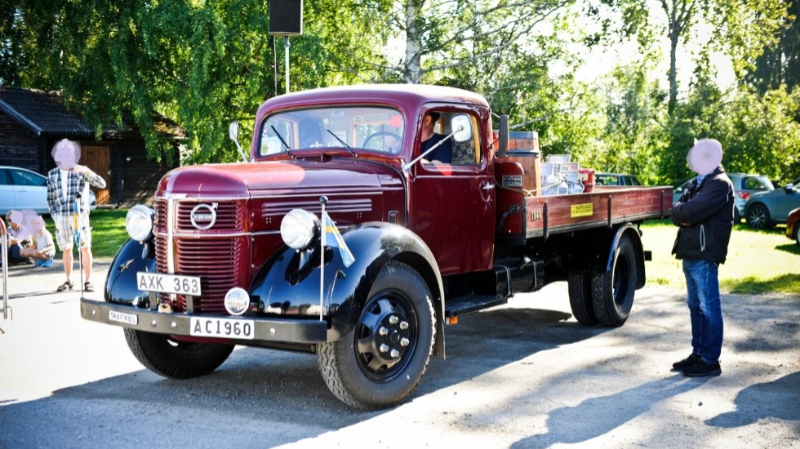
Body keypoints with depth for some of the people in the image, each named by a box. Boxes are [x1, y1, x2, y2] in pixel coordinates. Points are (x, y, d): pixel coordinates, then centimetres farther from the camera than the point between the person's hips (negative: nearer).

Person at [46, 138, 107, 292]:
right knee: (66, 249, 7)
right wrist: (54, 215, 4)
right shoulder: (52, 174, 8)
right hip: (61, 216, 2)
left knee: (85, 247, -4)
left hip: (80, 214, -2)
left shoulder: (80, 172, 1)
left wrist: (87, 172, -20)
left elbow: (102, 184, -7)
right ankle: (68, 281, 18)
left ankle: (87, 281, 2)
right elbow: (50, 198, 14)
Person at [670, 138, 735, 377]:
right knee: (695, 306, 14)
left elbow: (692, 212, -22)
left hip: (705, 254, -9)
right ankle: (698, 353, 22)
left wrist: (681, 211, -2)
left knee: (708, 307, -6)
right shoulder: (698, 183, 20)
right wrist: (685, 213, -10)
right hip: (690, 253, 9)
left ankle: (710, 360, -2)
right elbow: (677, 212, 11)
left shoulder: (720, 184, -10)